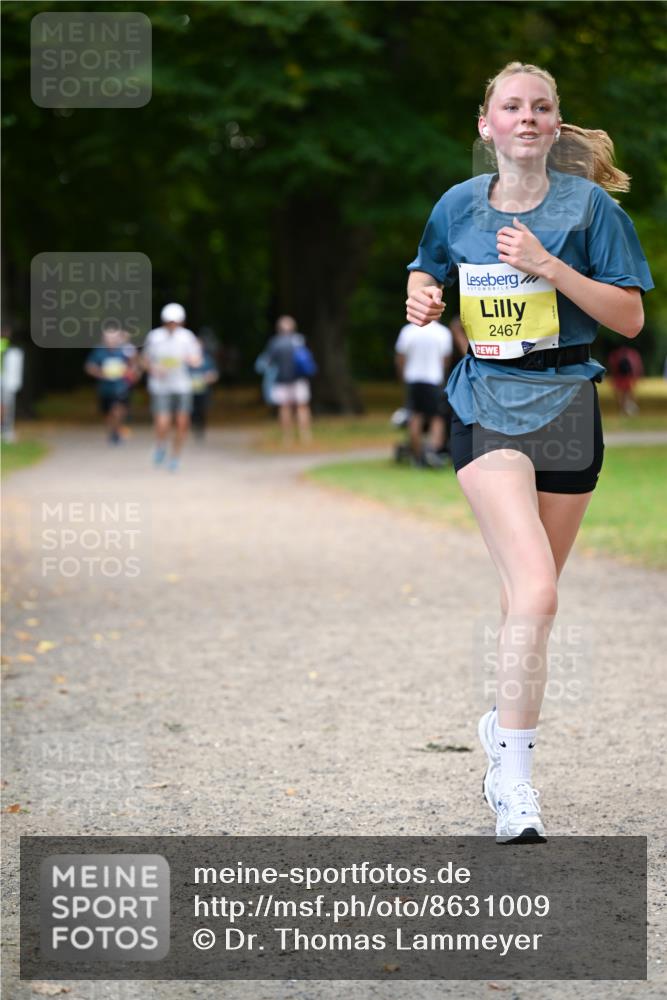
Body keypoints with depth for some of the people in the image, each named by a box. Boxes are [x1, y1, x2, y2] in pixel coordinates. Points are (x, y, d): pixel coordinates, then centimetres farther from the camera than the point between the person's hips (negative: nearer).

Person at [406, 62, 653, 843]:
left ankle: (504, 725, 39)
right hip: (486, 407, -1)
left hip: (566, 406, 1)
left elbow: (630, 317, -4)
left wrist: (548, 266, -16)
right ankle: (513, 784, -19)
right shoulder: (459, 206, 6)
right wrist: (421, 297, 1)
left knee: (530, 595, 13)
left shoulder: (588, 205, 0)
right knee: (535, 590, -20)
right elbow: (425, 273, 25)